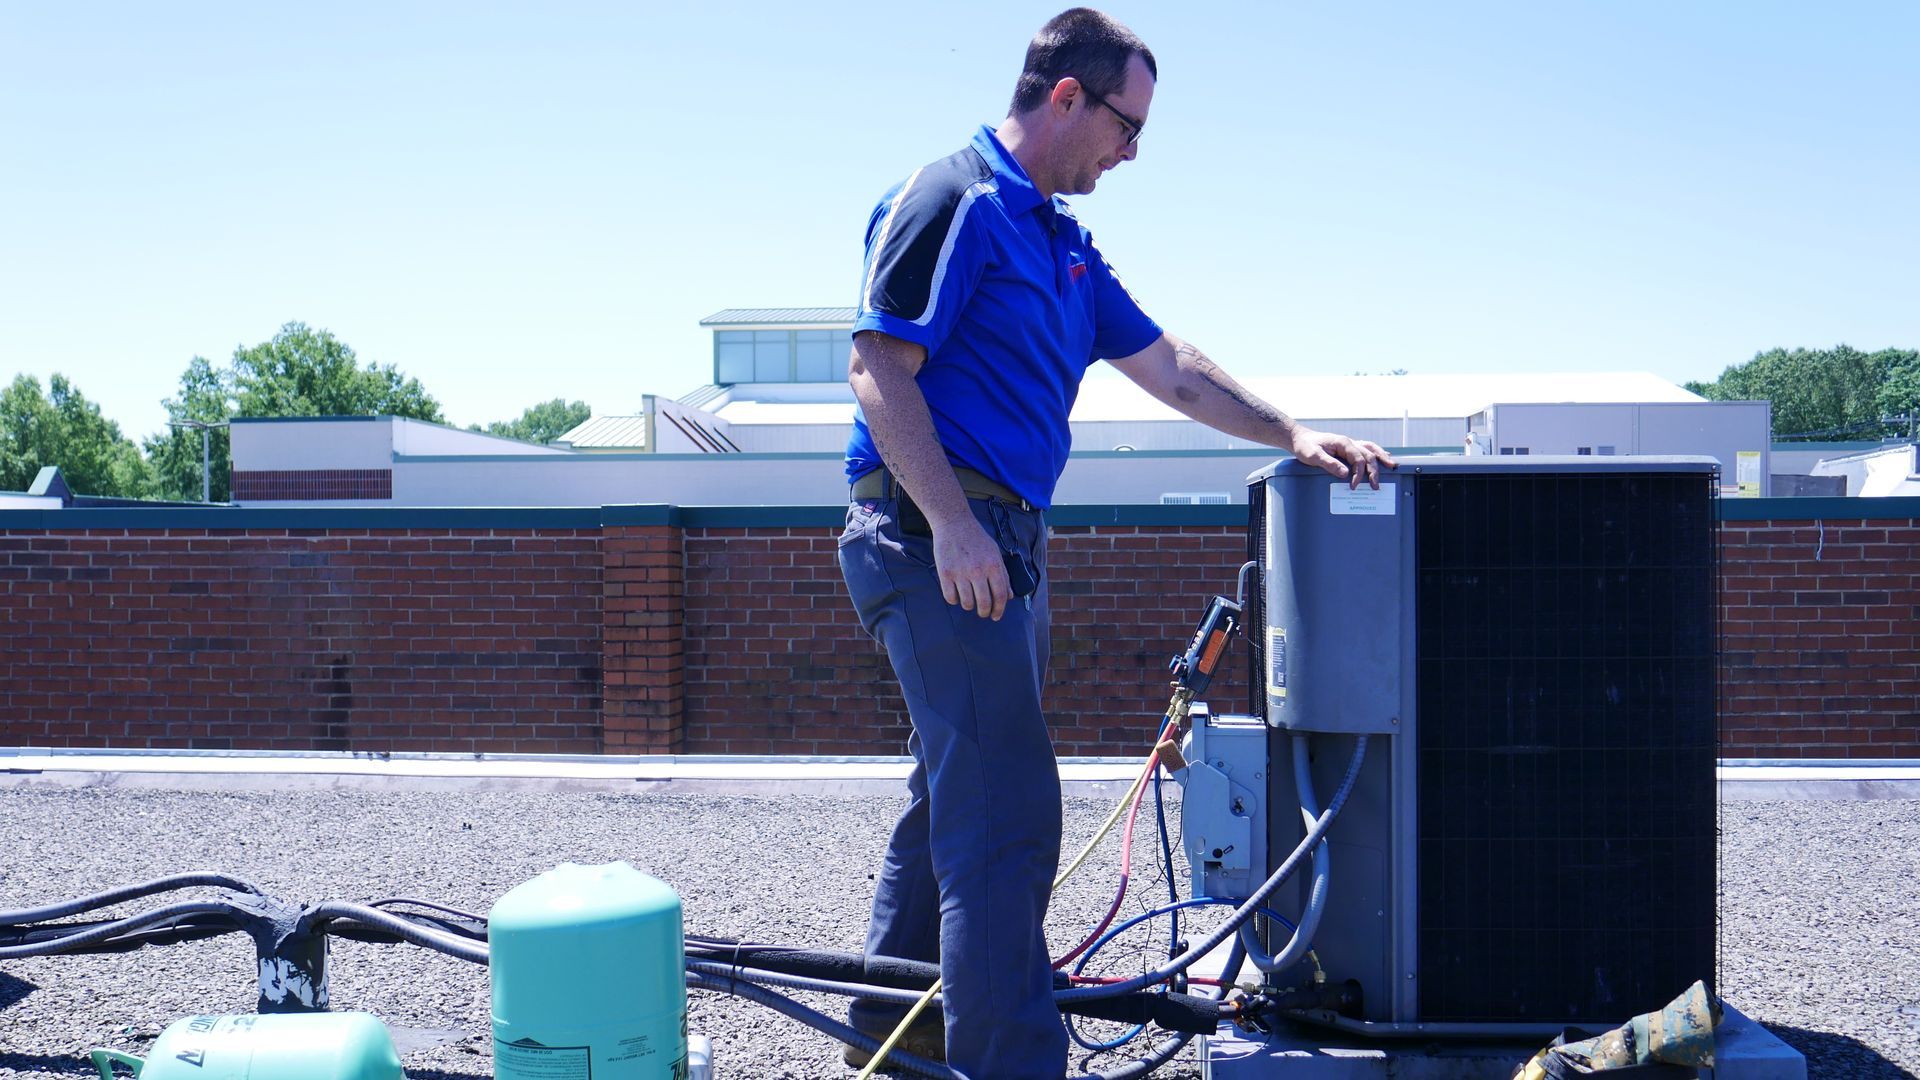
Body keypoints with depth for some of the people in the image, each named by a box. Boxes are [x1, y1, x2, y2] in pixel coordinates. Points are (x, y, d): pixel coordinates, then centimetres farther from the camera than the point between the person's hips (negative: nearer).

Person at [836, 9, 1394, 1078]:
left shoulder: (1061, 238, 19)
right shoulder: (951, 199, -10)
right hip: (939, 537, -10)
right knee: (1008, 811, -12)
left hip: (1004, 543, 10)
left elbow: (1169, 366, 23)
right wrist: (953, 525, -24)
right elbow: (879, 365, -17)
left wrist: (1294, 432, 16)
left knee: (961, 794, 17)